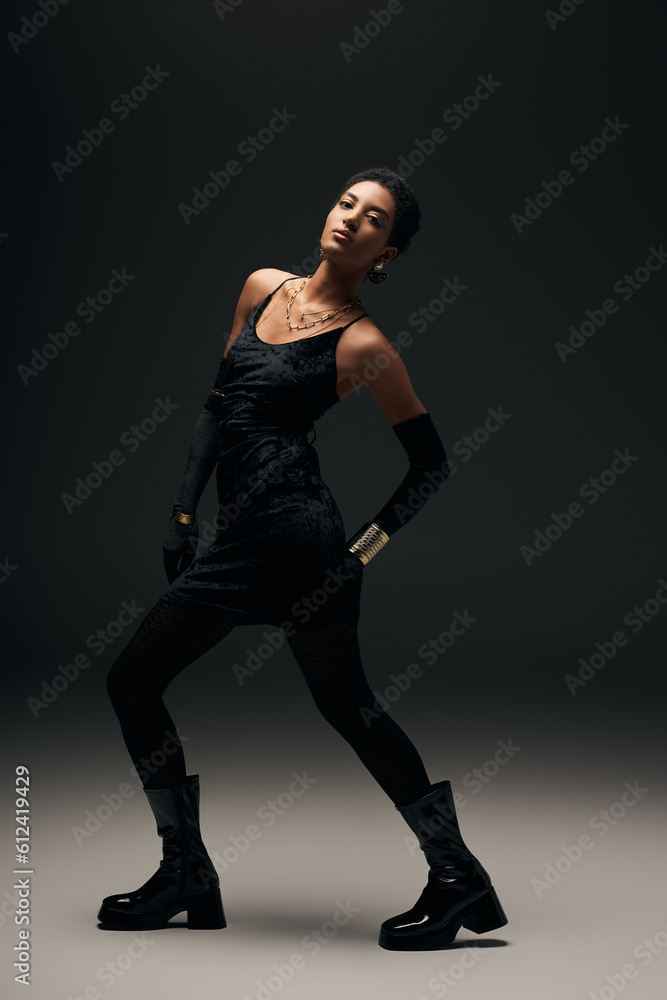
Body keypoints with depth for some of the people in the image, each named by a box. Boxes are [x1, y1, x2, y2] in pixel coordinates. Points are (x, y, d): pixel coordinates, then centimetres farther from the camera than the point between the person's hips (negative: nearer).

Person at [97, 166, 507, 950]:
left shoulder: (363, 346, -5)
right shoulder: (262, 289, 13)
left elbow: (431, 461, 0)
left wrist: (365, 551, -6)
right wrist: (183, 512, 11)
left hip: (298, 533, -7)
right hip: (234, 542, 7)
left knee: (345, 704, -4)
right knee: (131, 680, 9)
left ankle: (459, 879, 12)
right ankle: (187, 877, 20)